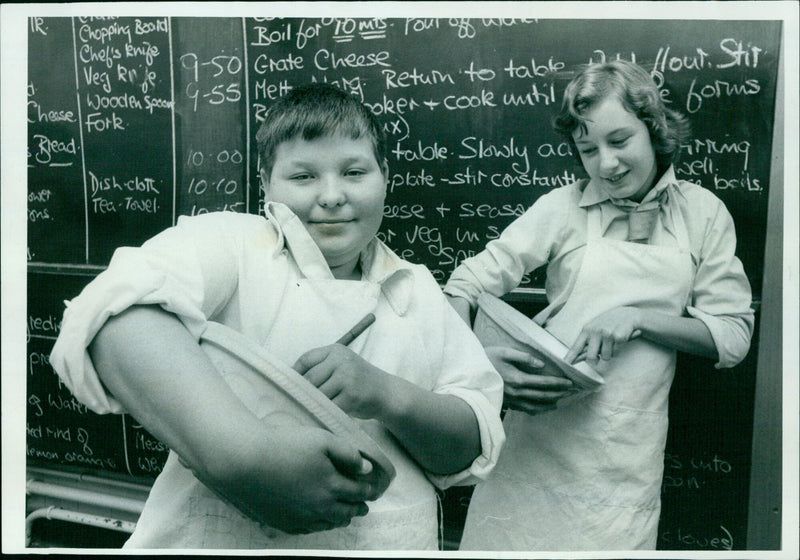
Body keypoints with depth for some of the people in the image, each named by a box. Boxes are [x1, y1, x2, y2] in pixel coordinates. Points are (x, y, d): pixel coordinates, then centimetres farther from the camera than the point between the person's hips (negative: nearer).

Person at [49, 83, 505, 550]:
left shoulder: (419, 290, 5)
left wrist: (388, 396, -19)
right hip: (219, 538, -3)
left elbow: (472, 449, -1)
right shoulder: (229, 243, -8)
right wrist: (239, 450, -41)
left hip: (391, 542, 4)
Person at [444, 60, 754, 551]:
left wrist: (639, 318, -13)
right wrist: (478, 358, -26)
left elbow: (733, 336, 3)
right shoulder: (563, 208, -2)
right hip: (543, 420, -1)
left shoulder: (703, 213, 4)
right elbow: (467, 284, -6)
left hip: (629, 451, 1)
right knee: (507, 538, 5)